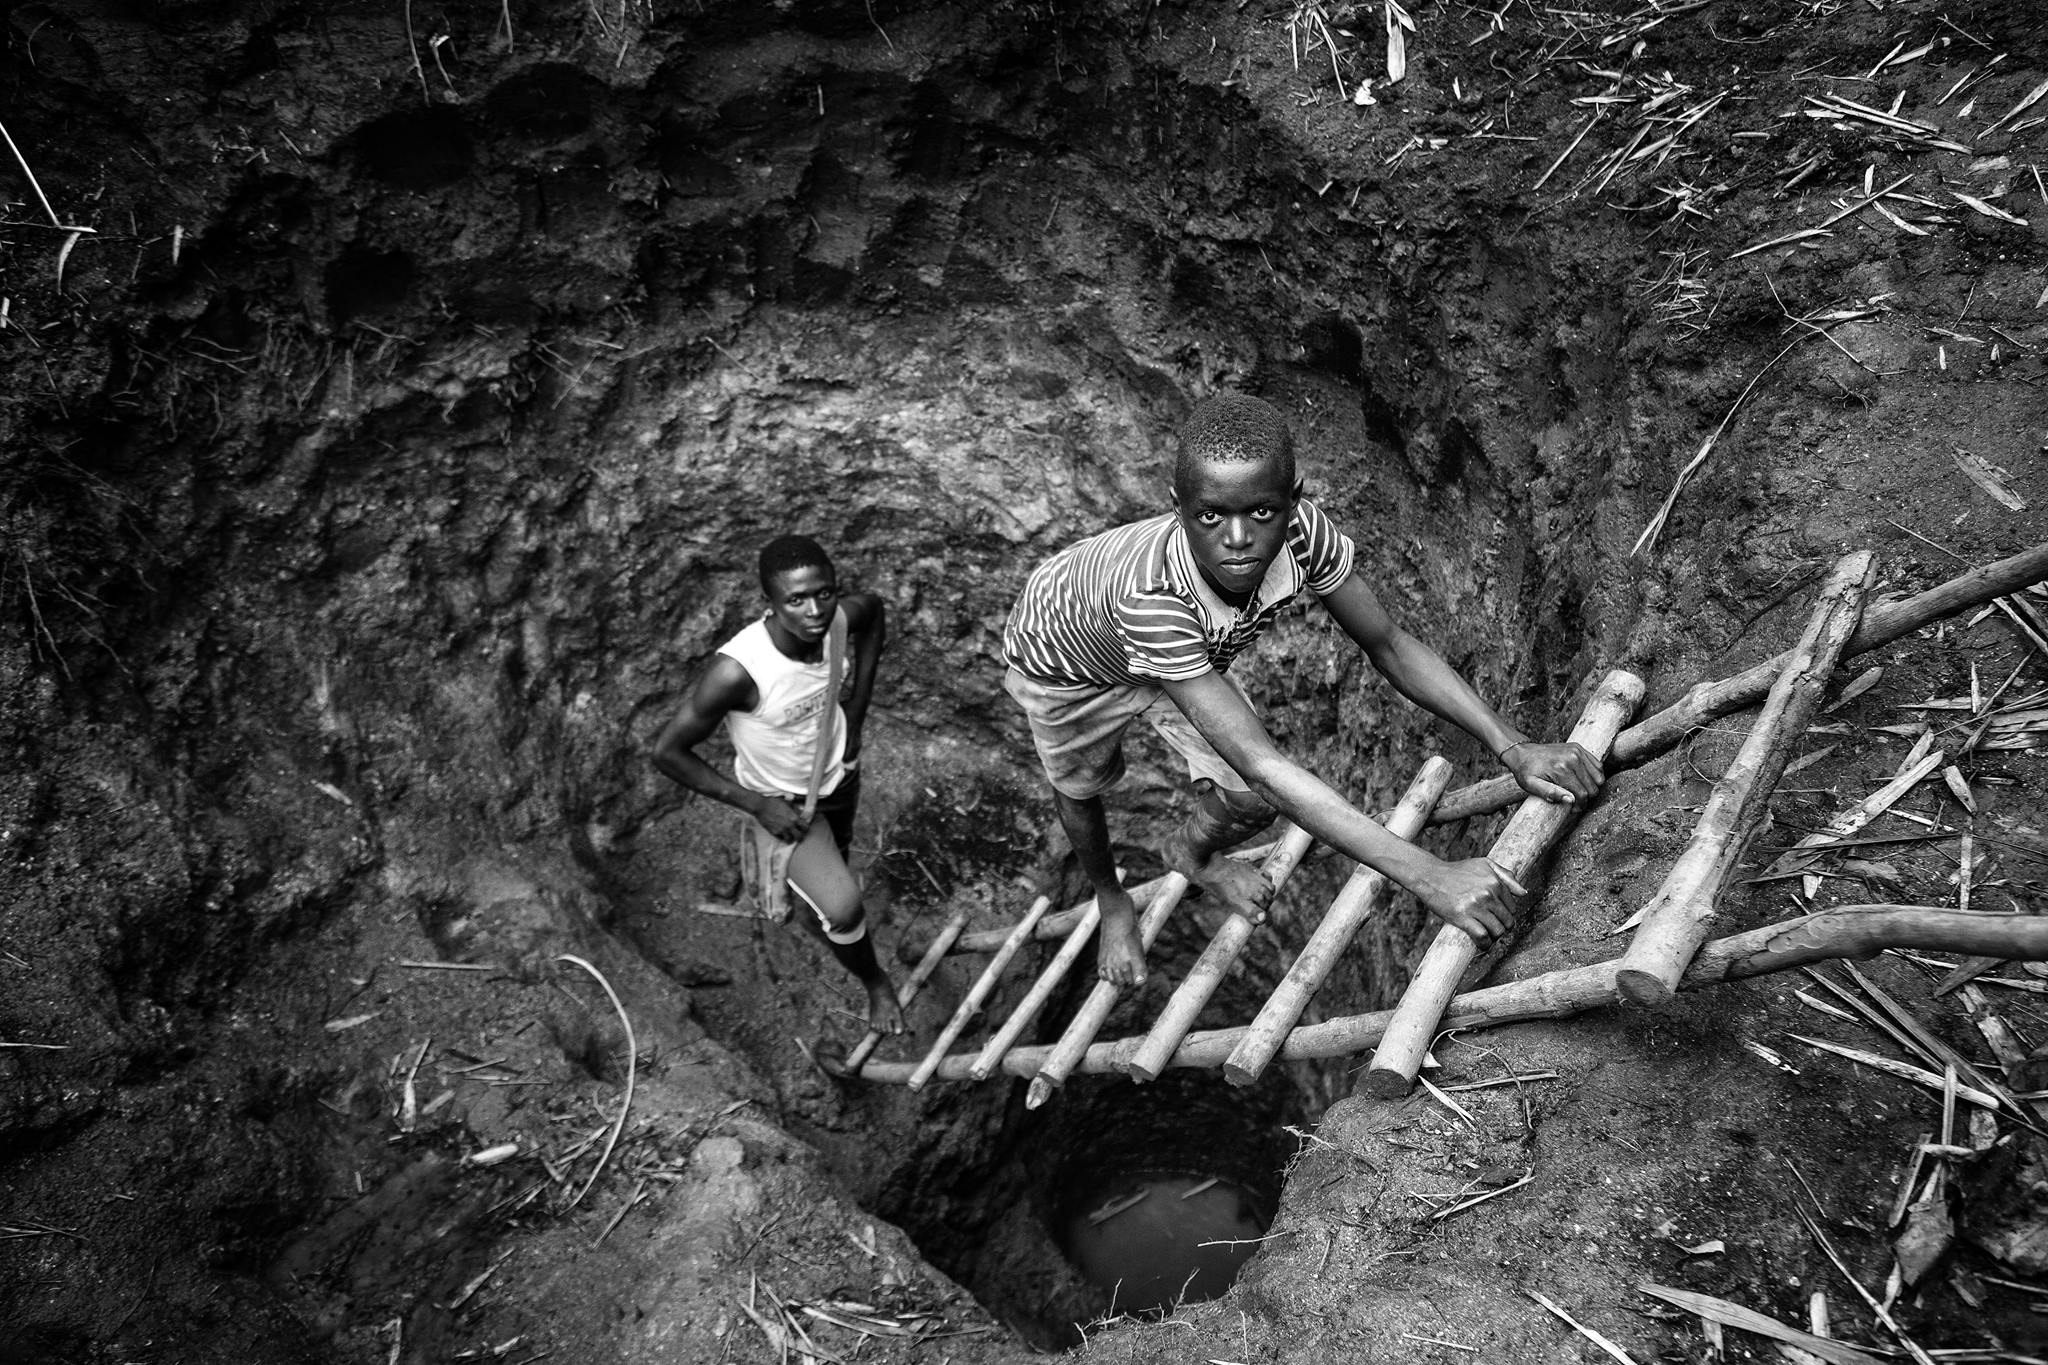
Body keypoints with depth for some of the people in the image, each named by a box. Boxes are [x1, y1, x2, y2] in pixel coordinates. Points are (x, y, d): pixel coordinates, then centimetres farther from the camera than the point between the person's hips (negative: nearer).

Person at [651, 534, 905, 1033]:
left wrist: (855, 711, -3)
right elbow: (668, 752, -28)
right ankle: (874, 981, 15)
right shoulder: (737, 670, -40)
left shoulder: (843, 617, -26)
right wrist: (757, 805, -23)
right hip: (783, 800, -5)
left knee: (839, 850, 31)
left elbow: (874, 608, 0)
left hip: (839, 767, 5)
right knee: (843, 908, -19)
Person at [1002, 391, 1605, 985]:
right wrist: (1427, 876, -56)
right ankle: (1111, 900, 53)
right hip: (1065, 662, -4)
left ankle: (1190, 852, 34)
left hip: (1185, 648, 4)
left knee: (1252, 805, -4)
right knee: (1081, 792, 16)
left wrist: (1512, 747, -32)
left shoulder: (1301, 531, -34)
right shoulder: (1153, 595, -49)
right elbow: (1260, 764, -52)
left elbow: (1388, 644, -20)